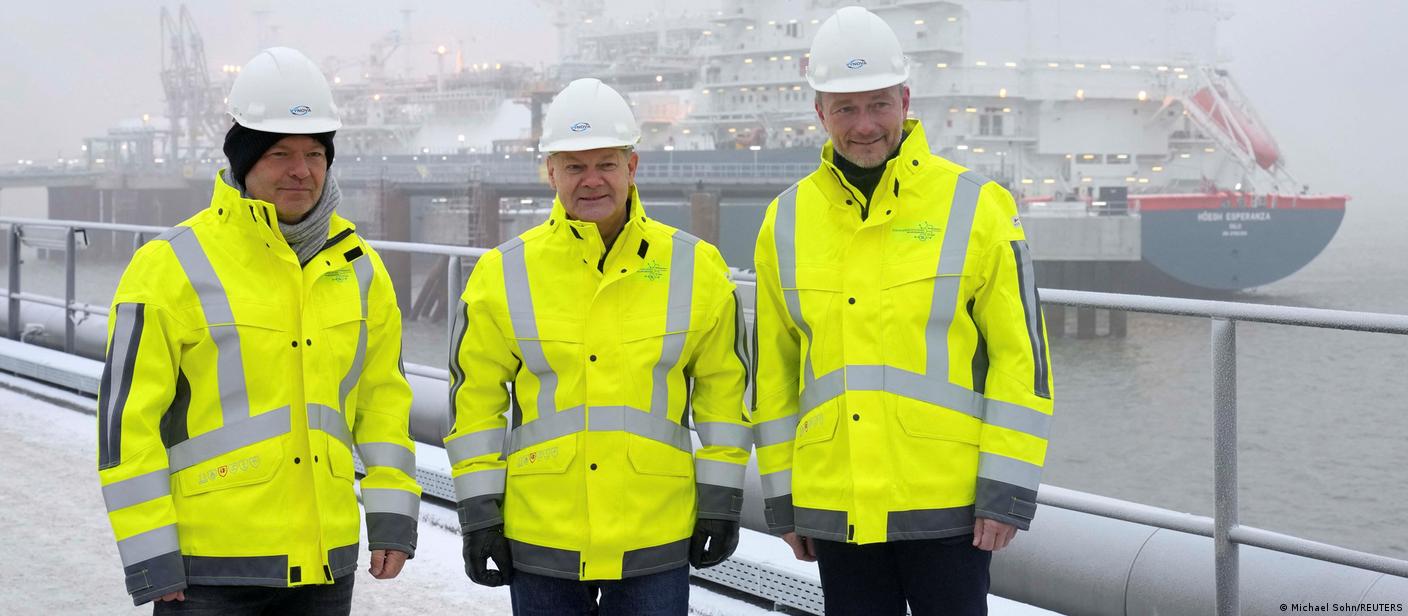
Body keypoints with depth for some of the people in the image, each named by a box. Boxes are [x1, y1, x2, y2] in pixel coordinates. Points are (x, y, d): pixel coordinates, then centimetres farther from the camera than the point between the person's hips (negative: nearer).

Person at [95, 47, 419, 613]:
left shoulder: (357, 266, 8)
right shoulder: (172, 267, -8)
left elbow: (383, 395, 15)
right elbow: (127, 416, -8)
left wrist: (392, 515, 6)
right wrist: (149, 556, -10)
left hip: (325, 561, 5)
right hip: (211, 567, -4)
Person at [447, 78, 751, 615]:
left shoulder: (696, 268, 1)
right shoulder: (504, 274, 0)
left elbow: (724, 386, 7)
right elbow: (475, 398, 4)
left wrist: (721, 500, 4)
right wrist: (478, 511, 0)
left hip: (656, 541, 0)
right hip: (540, 536, 1)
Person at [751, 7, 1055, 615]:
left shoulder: (975, 206, -4)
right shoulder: (787, 222, 6)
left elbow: (1021, 353, -4)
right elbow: (772, 369, 12)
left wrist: (1008, 489, -8)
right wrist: (781, 497, 11)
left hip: (947, 503, -3)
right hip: (835, 509, 3)